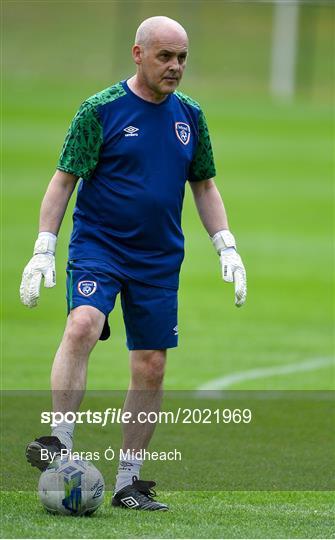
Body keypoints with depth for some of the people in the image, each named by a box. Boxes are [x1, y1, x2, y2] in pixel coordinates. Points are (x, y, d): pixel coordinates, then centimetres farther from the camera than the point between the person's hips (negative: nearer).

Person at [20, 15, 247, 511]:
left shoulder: (190, 116, 8)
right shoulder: (100, 110, -6)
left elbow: (204, 186, 18)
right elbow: (64, 179, -4)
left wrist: (227, 248, 8)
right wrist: (43, 250, -11)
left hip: (159, 260, 4)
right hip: (98, 246, -4)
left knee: (151, 368, 2)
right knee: (82, 326, -30)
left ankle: (129, 482, 11)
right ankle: (61, 442, -31)